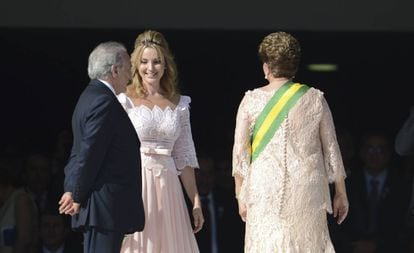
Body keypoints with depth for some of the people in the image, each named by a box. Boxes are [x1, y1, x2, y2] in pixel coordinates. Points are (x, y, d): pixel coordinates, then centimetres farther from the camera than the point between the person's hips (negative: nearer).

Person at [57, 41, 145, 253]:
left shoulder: (90, 97, 18)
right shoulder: (104, 102, -15)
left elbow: (80, 153, 18)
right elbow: (89, 154, -17)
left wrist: (73, 190, 13)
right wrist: (78, 196, -10)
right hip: (107, 204, -11)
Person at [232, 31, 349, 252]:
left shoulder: (251, 100, 0)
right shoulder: (315, 99, 3)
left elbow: (240, 152, 2)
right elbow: (331, 149, 6)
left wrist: (241, 195, 11)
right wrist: (340, 193, 15)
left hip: (265, 191, -1)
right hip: (308, 191, 1)